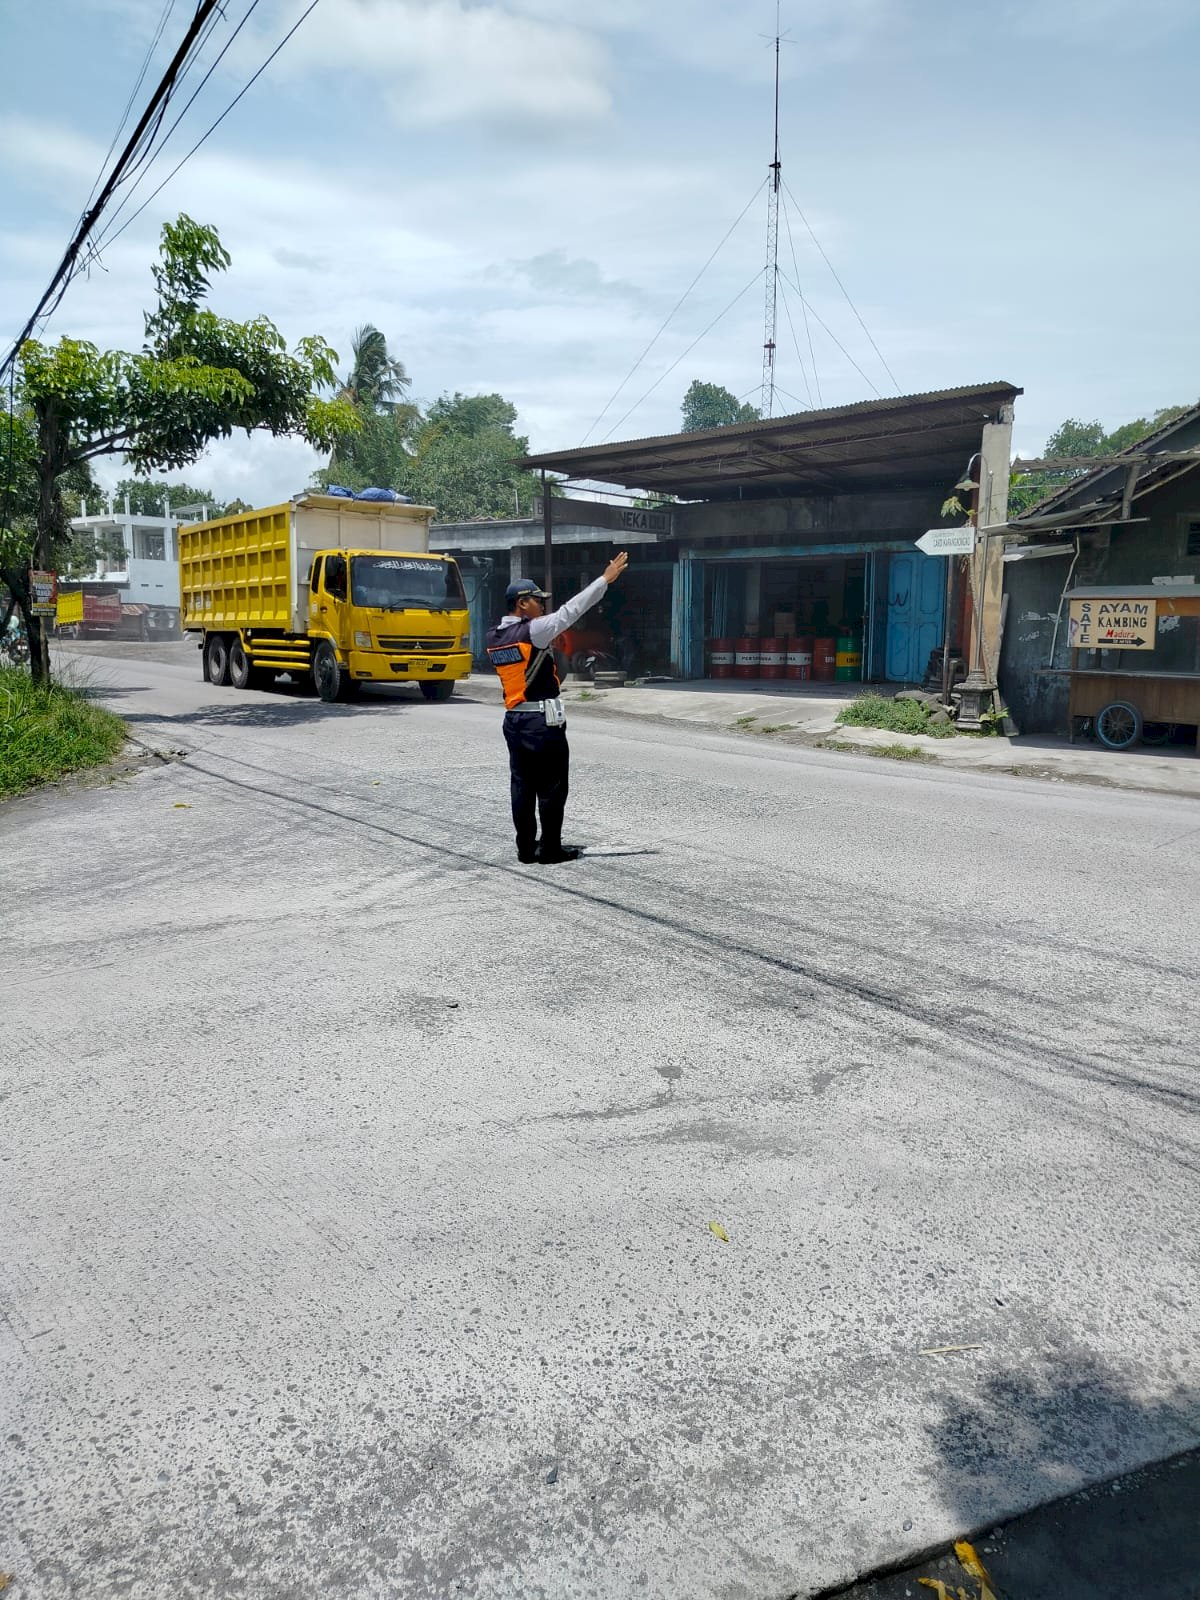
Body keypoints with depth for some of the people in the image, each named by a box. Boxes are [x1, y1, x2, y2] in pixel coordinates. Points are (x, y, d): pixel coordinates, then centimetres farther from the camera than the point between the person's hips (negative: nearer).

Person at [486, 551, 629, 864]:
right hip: (543, 722, -7)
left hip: (513, 720, 8)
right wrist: (606, 579, -11)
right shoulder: (533, 630, -14)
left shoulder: (494, 637, 7)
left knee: (522, 787, 11)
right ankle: (550, 850, 7)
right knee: (551, 789, 2)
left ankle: (526, 848, 15)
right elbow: (570, 610, -15)